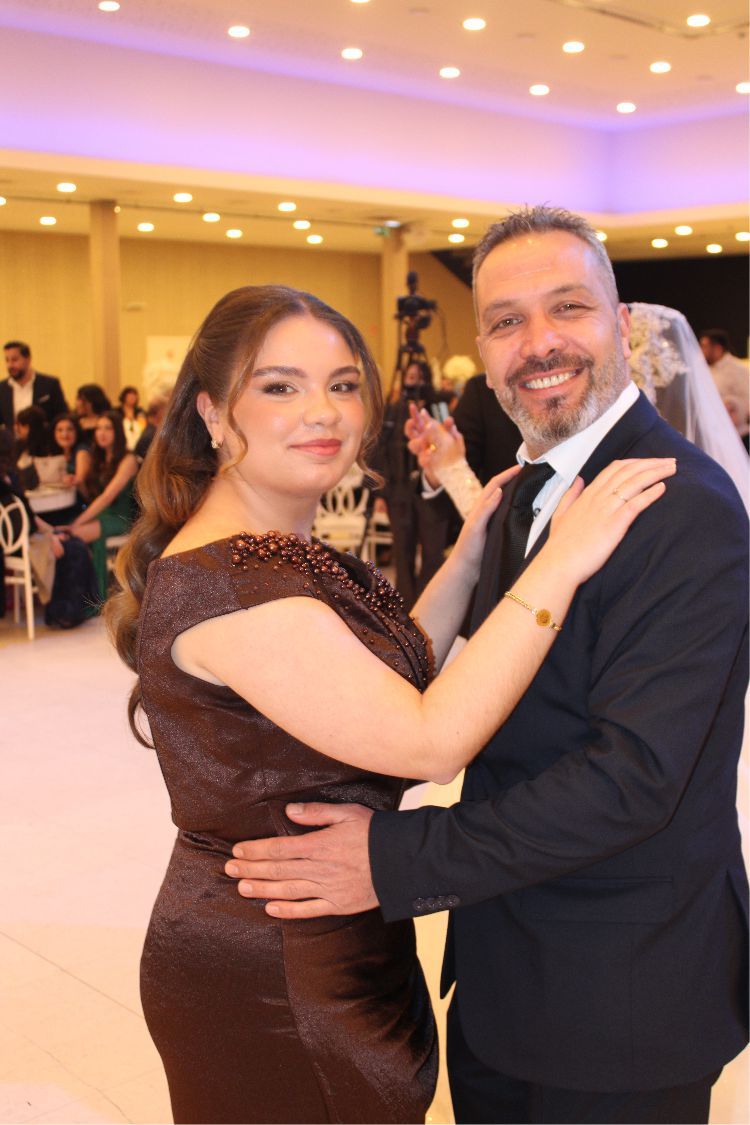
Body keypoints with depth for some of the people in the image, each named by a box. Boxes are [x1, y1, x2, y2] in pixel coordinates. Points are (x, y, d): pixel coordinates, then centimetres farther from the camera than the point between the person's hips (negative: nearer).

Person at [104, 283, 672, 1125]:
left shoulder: (284, 556, 4)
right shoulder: (218, 581, -26)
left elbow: (389, 680, 6)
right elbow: (431, 741, -28)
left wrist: (470, 553, -1)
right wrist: (559, 563, -24)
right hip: (274, 983, -9)